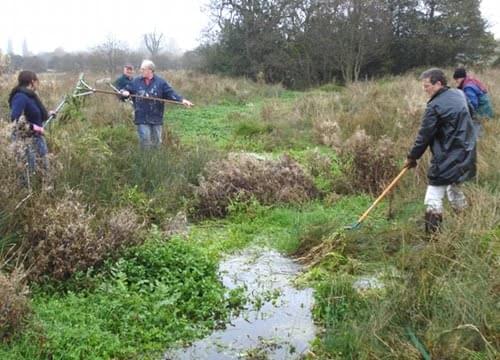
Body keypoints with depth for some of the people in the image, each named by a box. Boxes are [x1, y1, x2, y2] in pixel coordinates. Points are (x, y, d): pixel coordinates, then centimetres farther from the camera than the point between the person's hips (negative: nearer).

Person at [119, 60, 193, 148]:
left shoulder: (160, 82, 0)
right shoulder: (136, 81, 5)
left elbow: (171, 93, -6)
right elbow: (125, 89, 12)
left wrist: (182, 100, -21)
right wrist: (124, 92, -13)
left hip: (156, 118, 0)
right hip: (142, 118, 0)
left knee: (156, 141, 10)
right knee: (145, 139, -4)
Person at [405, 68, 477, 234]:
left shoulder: (435, 106, -17)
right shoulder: (459, 94, 7)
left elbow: (424, 136, -12)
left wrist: (412, 157, 0)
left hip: (447, 160, -9)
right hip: (466, 155, 9)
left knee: (434, 196, -6)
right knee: (454, 188, 26)